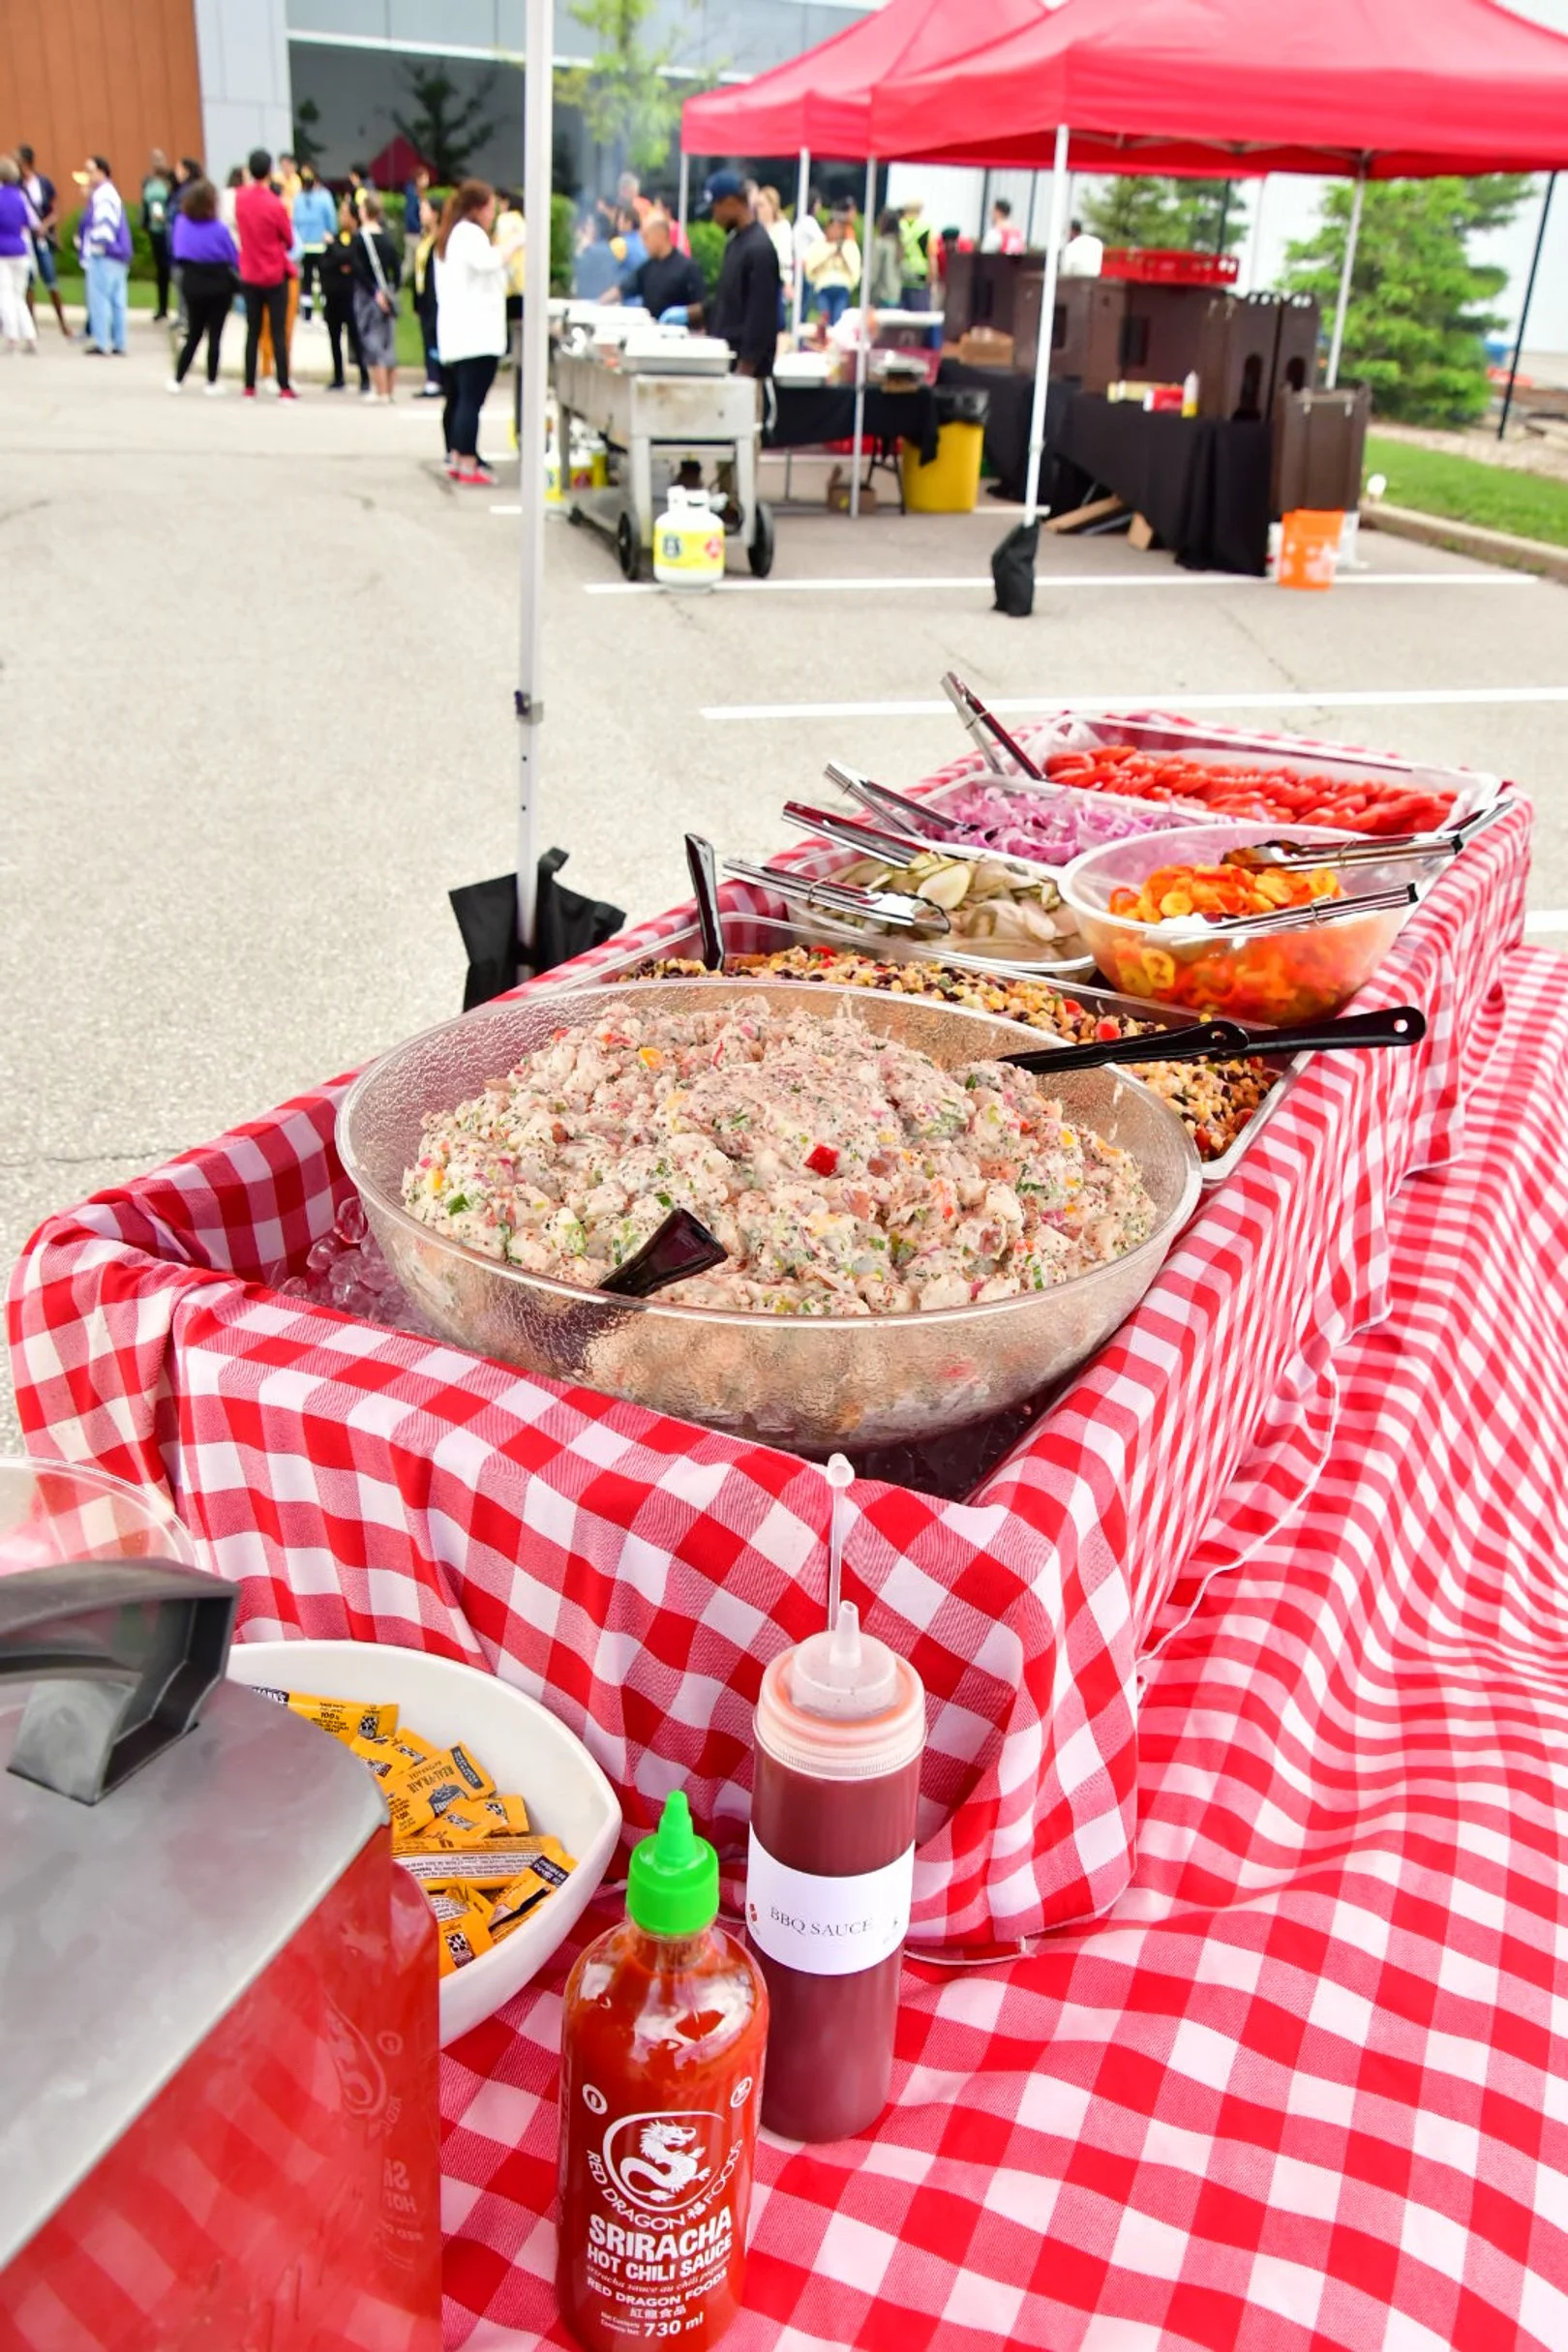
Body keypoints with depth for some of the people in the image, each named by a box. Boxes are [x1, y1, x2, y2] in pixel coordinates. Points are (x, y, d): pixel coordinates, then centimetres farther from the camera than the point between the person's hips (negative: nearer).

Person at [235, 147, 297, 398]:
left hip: (249, 275, 4)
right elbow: (289, 240, -5)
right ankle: (284, 387, -3)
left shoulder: (241, 198, -2)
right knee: (279, 332, -1)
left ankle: (249, 387, 9)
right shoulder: (276, 205, -16)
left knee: (253, 332, 10)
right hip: (275, 276, -4)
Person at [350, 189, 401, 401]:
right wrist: (391, 291, 8)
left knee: (373, 343, -3)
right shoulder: (387, 238, 6)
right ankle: (389, 390, 13)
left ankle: (381, 392, -6)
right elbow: (396, 269, 5)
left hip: (368, 294, -5)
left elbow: (359, 270, -17)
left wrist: (374, 292, -14)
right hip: (387, 294, 5)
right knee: (389, 345, 9)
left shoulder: (360, 238, -9)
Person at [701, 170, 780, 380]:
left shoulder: (759, 248, -16)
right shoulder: (735, 240, 13)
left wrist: (744, 369, -21)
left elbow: (761, 316, -20)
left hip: (746, 366, -9)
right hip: (727, 357, 9)